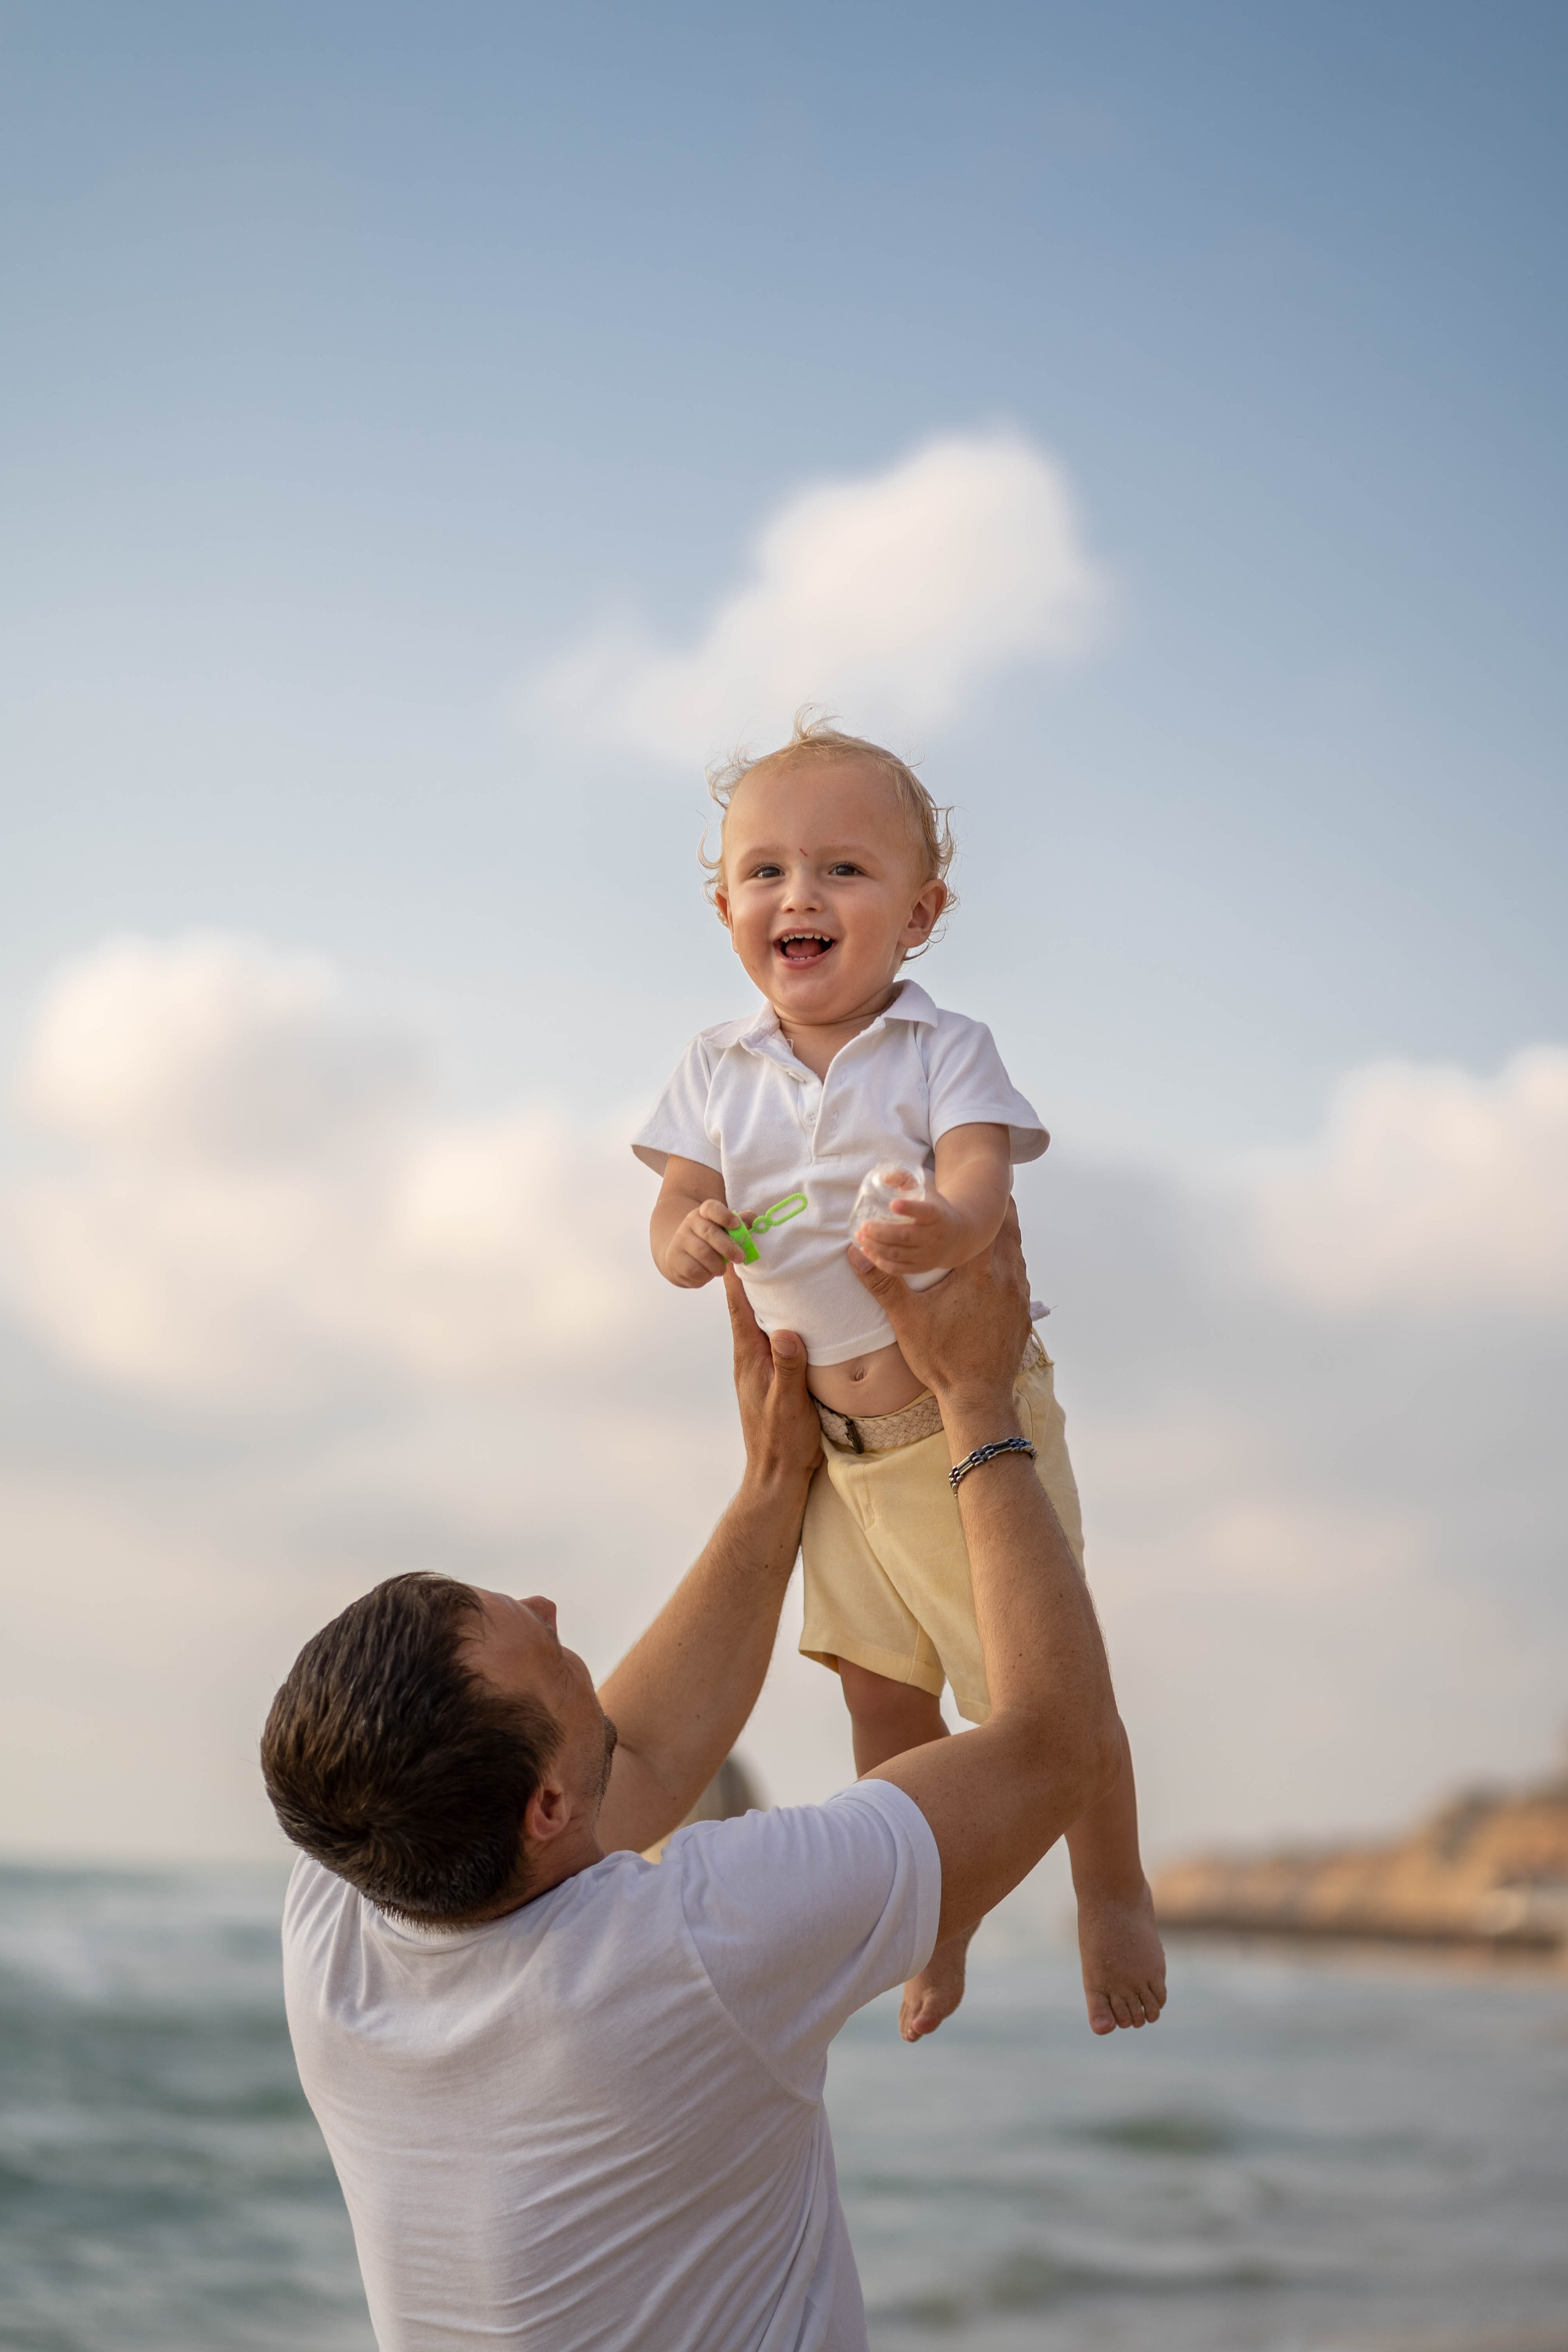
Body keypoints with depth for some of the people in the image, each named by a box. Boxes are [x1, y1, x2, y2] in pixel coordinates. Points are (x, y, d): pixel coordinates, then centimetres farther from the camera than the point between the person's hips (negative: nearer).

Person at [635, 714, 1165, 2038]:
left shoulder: (945, 1051, -12)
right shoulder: (718, 1071, -1)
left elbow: (980, 1182, -27)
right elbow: (674, 1218, -5)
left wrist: (941, 1231, -51)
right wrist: (690, 1241, -30)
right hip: (828, 1438, 4)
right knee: (882, 1694, 15)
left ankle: (1115, 1894, 28)